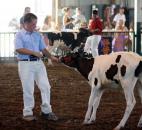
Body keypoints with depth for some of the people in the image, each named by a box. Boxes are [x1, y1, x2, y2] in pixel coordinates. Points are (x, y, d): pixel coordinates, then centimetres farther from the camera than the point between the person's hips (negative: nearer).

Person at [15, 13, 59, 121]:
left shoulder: (37, 35, 13)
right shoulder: (20, 35, -2)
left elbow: (43, 49, 16)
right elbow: (19, 49, -15)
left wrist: (51, 57, 1)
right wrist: (34, 52, -17)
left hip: (38, 63, 5)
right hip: (25, 63, -5)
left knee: (45, 86, 1)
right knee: (28, 89, -1)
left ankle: (46, 111, 9)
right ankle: (28, 113, 9)